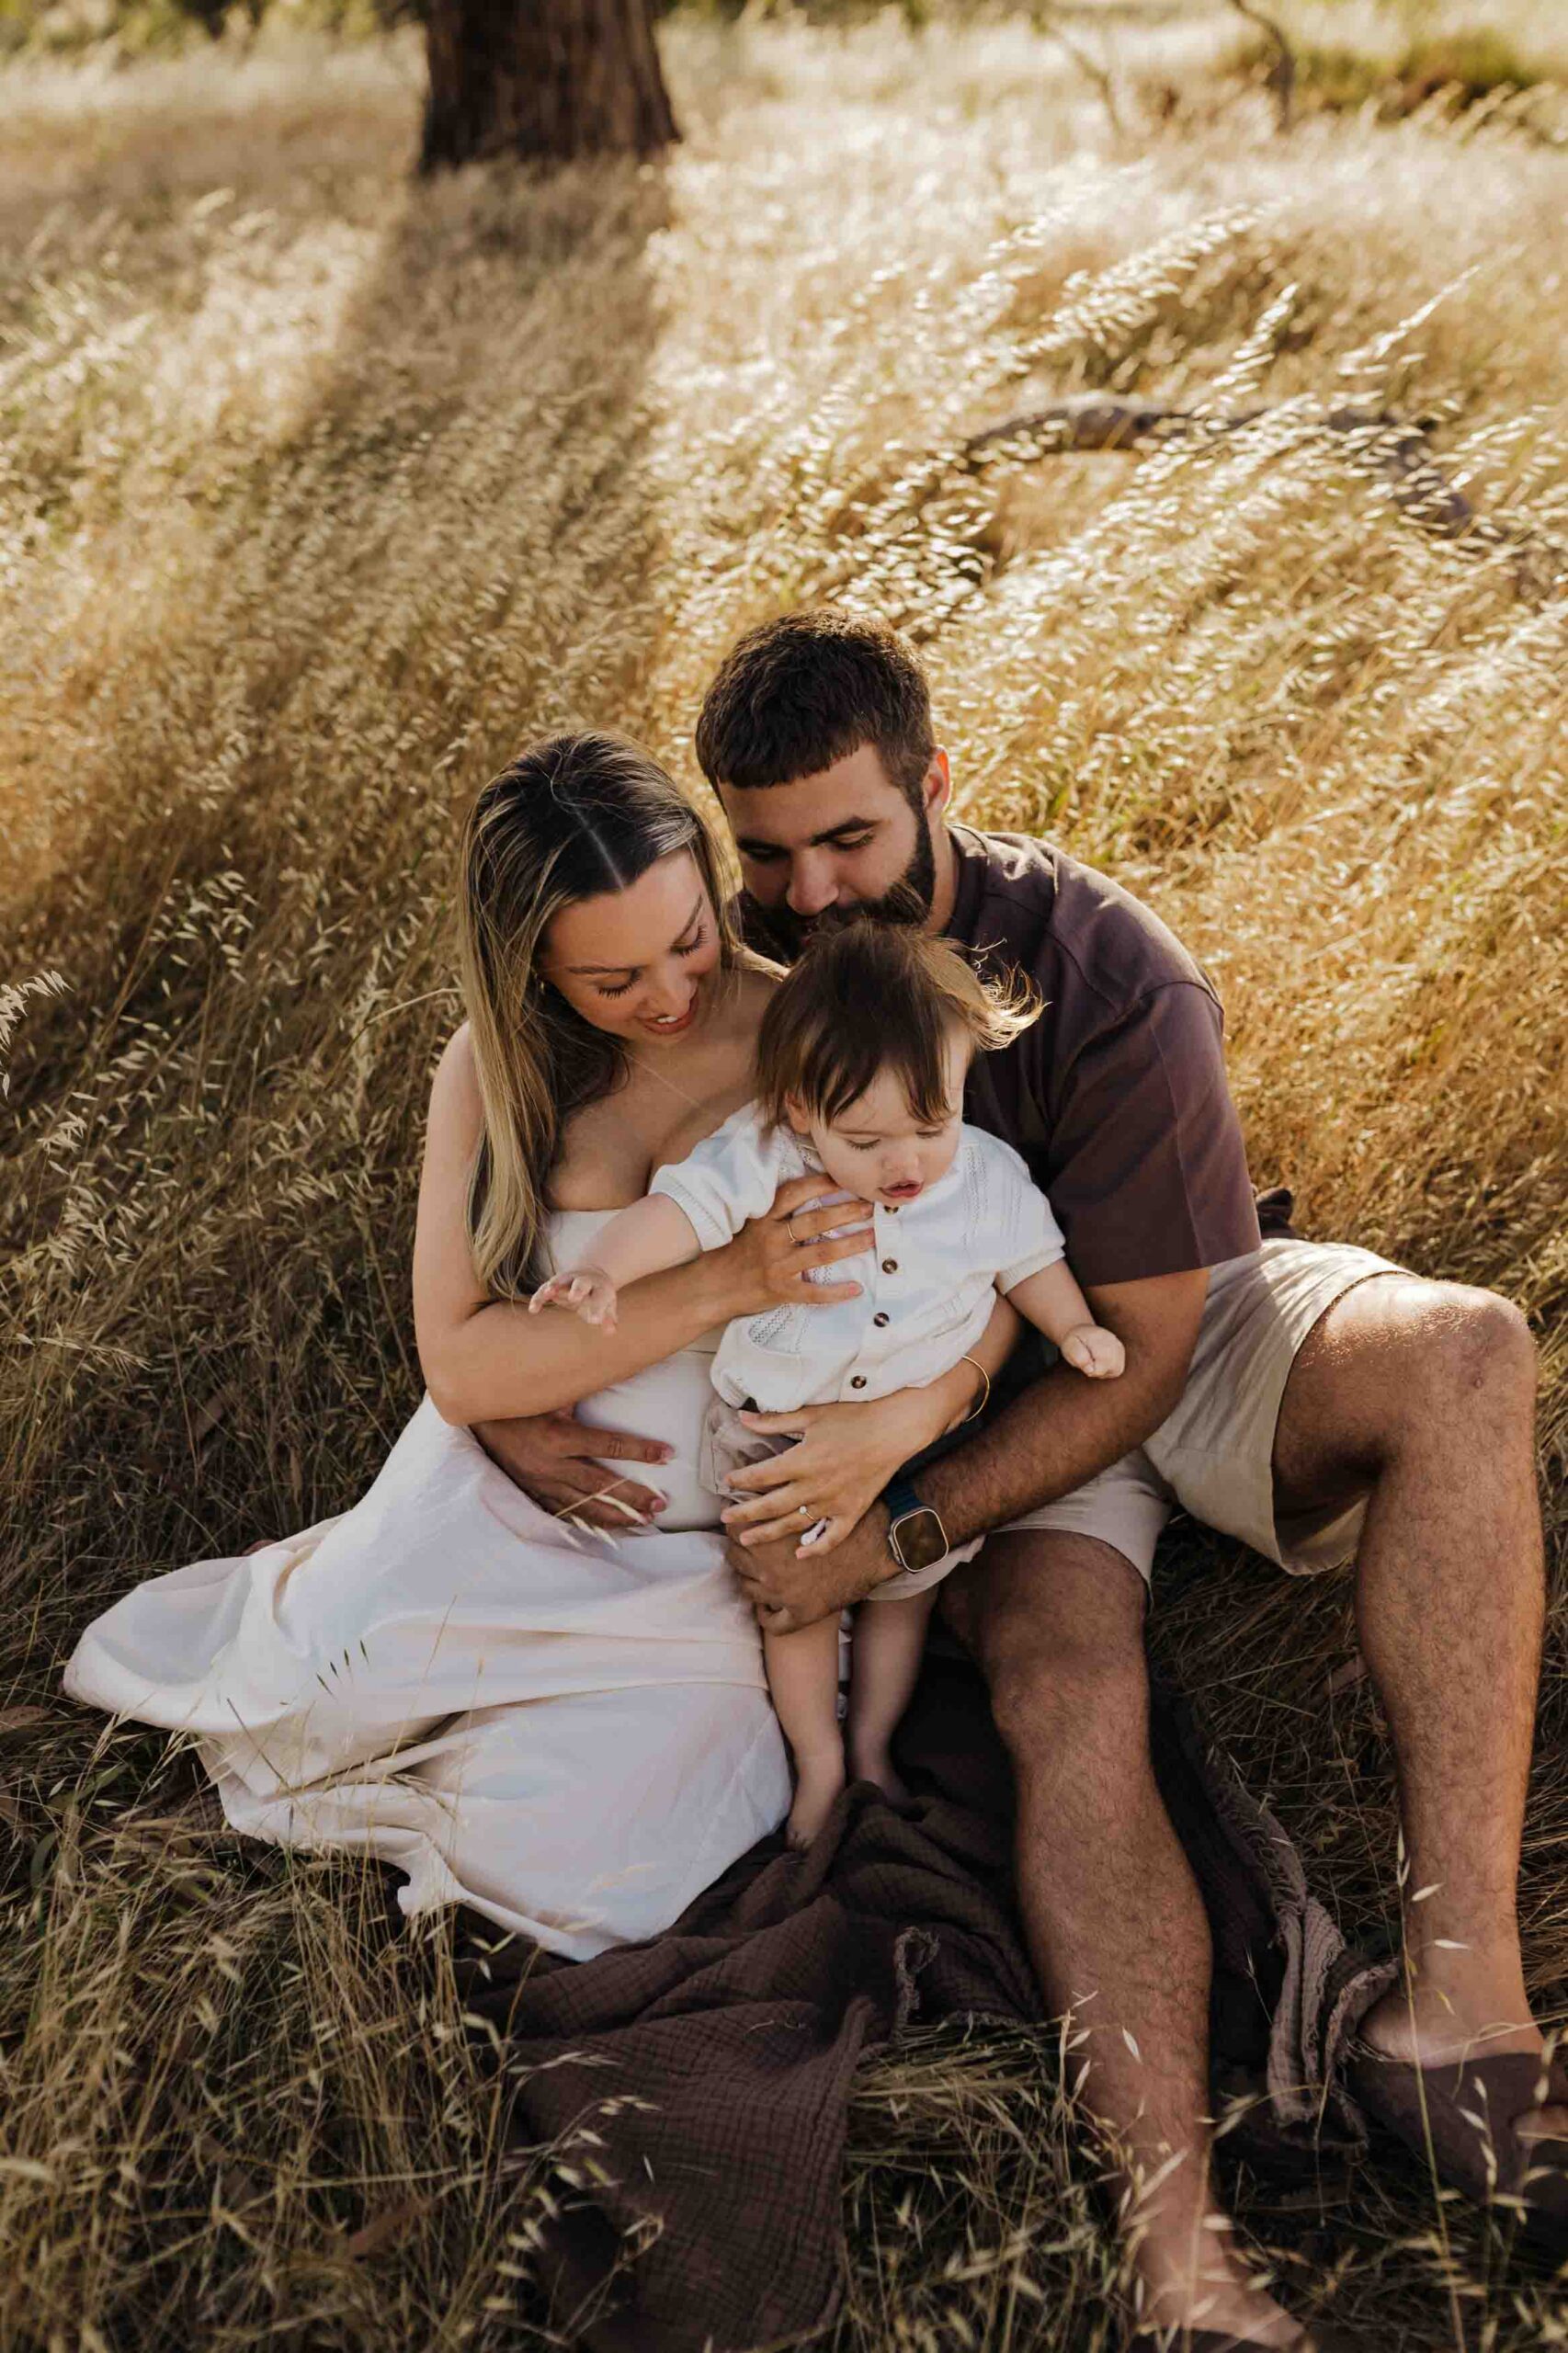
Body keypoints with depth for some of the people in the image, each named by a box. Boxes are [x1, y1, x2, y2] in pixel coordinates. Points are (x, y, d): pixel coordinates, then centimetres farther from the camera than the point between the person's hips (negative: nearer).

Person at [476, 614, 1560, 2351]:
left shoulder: (1108, 982, -24)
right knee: (1066, 1700, -32)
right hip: (965, 1377, 1)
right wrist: (510, 1404, -24)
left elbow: (1137, 1348, -22)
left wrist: (901, 1531, -32)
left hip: (1154, 1349, -1)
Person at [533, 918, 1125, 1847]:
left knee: (905, 1591, 18)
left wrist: (1075, 1327, -11)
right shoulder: (764, 1157, -22)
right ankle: (819, 1765, 29)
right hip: (778, 1432, -2)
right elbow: (685, 1207, -29)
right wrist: (602, 1268, -45)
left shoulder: (988, 1176, -13)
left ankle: (873, 1745, 41)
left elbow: (1029, 1257, 4)